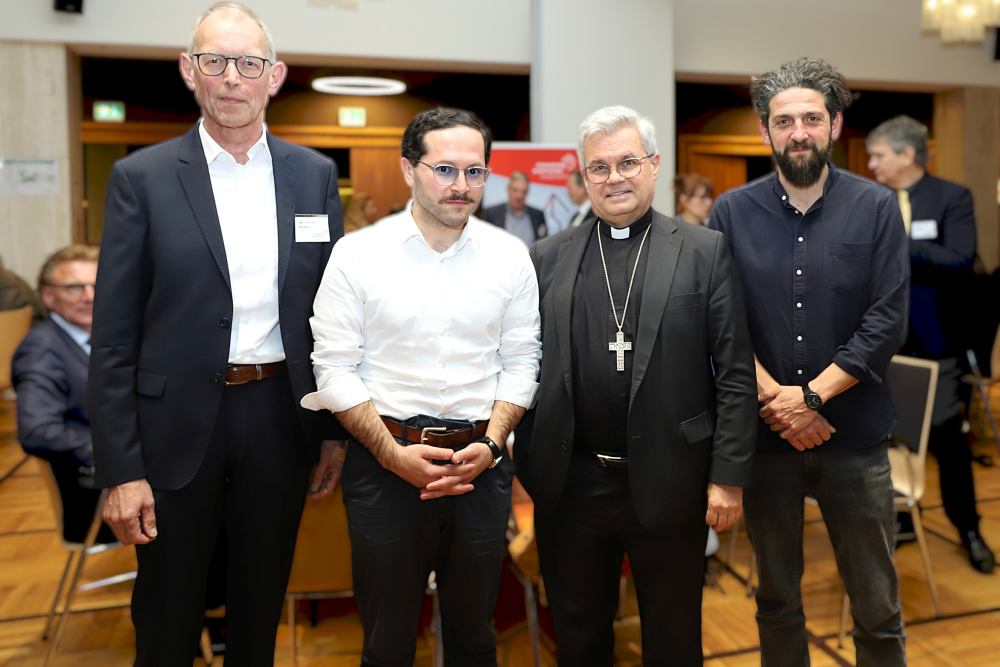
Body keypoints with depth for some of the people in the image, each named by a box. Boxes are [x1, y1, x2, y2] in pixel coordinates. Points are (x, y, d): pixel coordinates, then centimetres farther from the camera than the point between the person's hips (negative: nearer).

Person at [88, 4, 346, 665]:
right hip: (179, 425, -1)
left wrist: (335, 431, 4)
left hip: (281, 418, 2)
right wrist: (121, 470, -9)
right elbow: (114, 338, -6)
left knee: (262, 607, 21)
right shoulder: (142, 177, -5)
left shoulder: (315, 175, 2)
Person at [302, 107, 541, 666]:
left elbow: (520, 362, 5)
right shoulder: (357, 254, -4)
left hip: (482, 464, 2)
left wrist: (490, 443, -8)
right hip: (385, 463, -1)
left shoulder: (510, 256, 2)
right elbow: (335, 369, -5)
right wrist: (395, 454, -12)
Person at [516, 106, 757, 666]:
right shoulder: (549, 258, 5)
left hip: (669, 484, -2)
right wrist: (525, 465, 3)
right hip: (570, 486, 2)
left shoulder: (706, 252, -2)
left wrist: (729, 476, -8)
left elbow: (736, 373, -4)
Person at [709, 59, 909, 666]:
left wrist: (809, 396, -14)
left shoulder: (876, 207, 0)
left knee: (877, 607, 10)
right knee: (776, 599, 16)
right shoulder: (733, 212, 1)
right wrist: (774, 402, -13)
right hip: (764, 436, 1)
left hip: (855, 437, 0)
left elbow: (887, 323, -7)